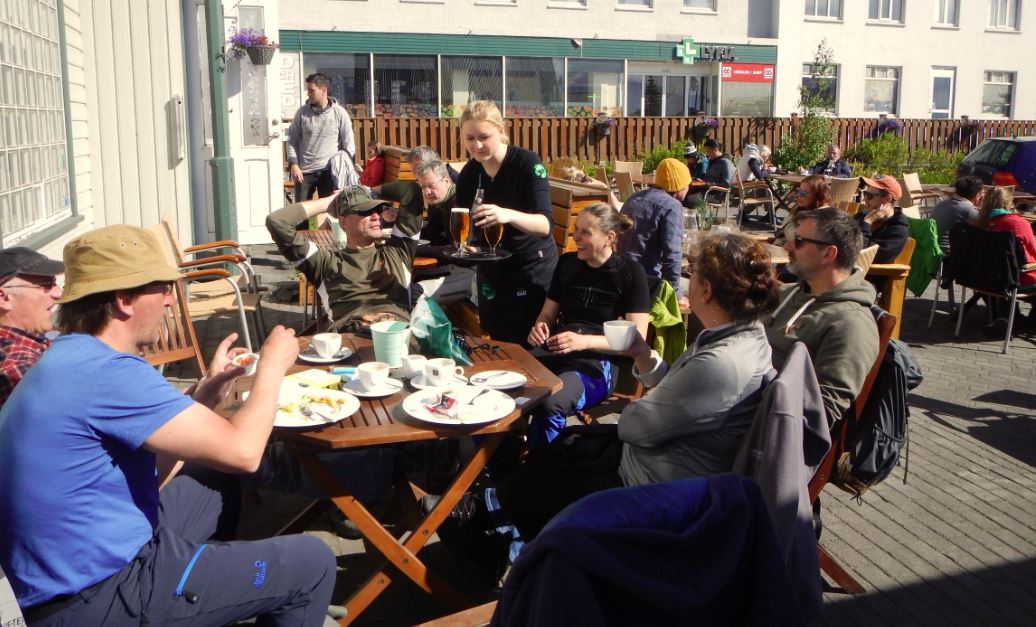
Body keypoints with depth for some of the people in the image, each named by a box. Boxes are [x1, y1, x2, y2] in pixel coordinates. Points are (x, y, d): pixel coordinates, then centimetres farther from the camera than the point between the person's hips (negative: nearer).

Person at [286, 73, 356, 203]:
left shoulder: (340, 113, -2)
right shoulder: (302, 112, 2)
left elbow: (349, 144, 1)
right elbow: (292, 140, 5)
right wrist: (293, 164, -6)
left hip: (329, 171, -1)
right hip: (305, 171, 1)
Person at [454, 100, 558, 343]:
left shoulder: (527, 163, -18)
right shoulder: (468, 173, -2)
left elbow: (545, 224, -28)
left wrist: (508, 215, -46)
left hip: (532, 271, -5)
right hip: (491, 274, 5)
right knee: (496, 345, 14)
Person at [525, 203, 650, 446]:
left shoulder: (630, 273, 0)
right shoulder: (567, 263, 16)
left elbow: (636, 338, -5)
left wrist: (585, 341, -19)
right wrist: (539, 327, -2)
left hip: (598, 362, -4)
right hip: (554, 352, 5)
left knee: (550, 403, -37)